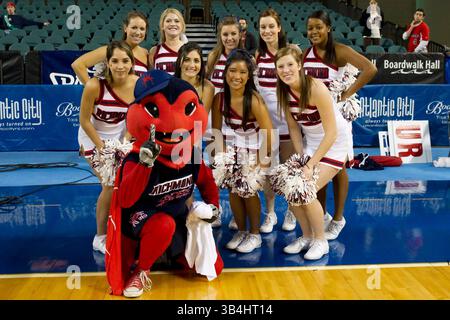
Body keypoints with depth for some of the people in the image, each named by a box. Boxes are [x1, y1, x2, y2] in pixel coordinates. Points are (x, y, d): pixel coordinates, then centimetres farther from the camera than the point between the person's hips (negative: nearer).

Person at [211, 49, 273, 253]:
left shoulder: (254, 100, -30)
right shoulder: (219, 98, -14)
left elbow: (269, 133, -26)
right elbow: (216, 131, -4)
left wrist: (264, 161, -17)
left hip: (257, 148, -4)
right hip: (237, 147, 5)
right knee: (233, 189, 0)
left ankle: (255, 234, 14)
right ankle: (241, 231, 23)